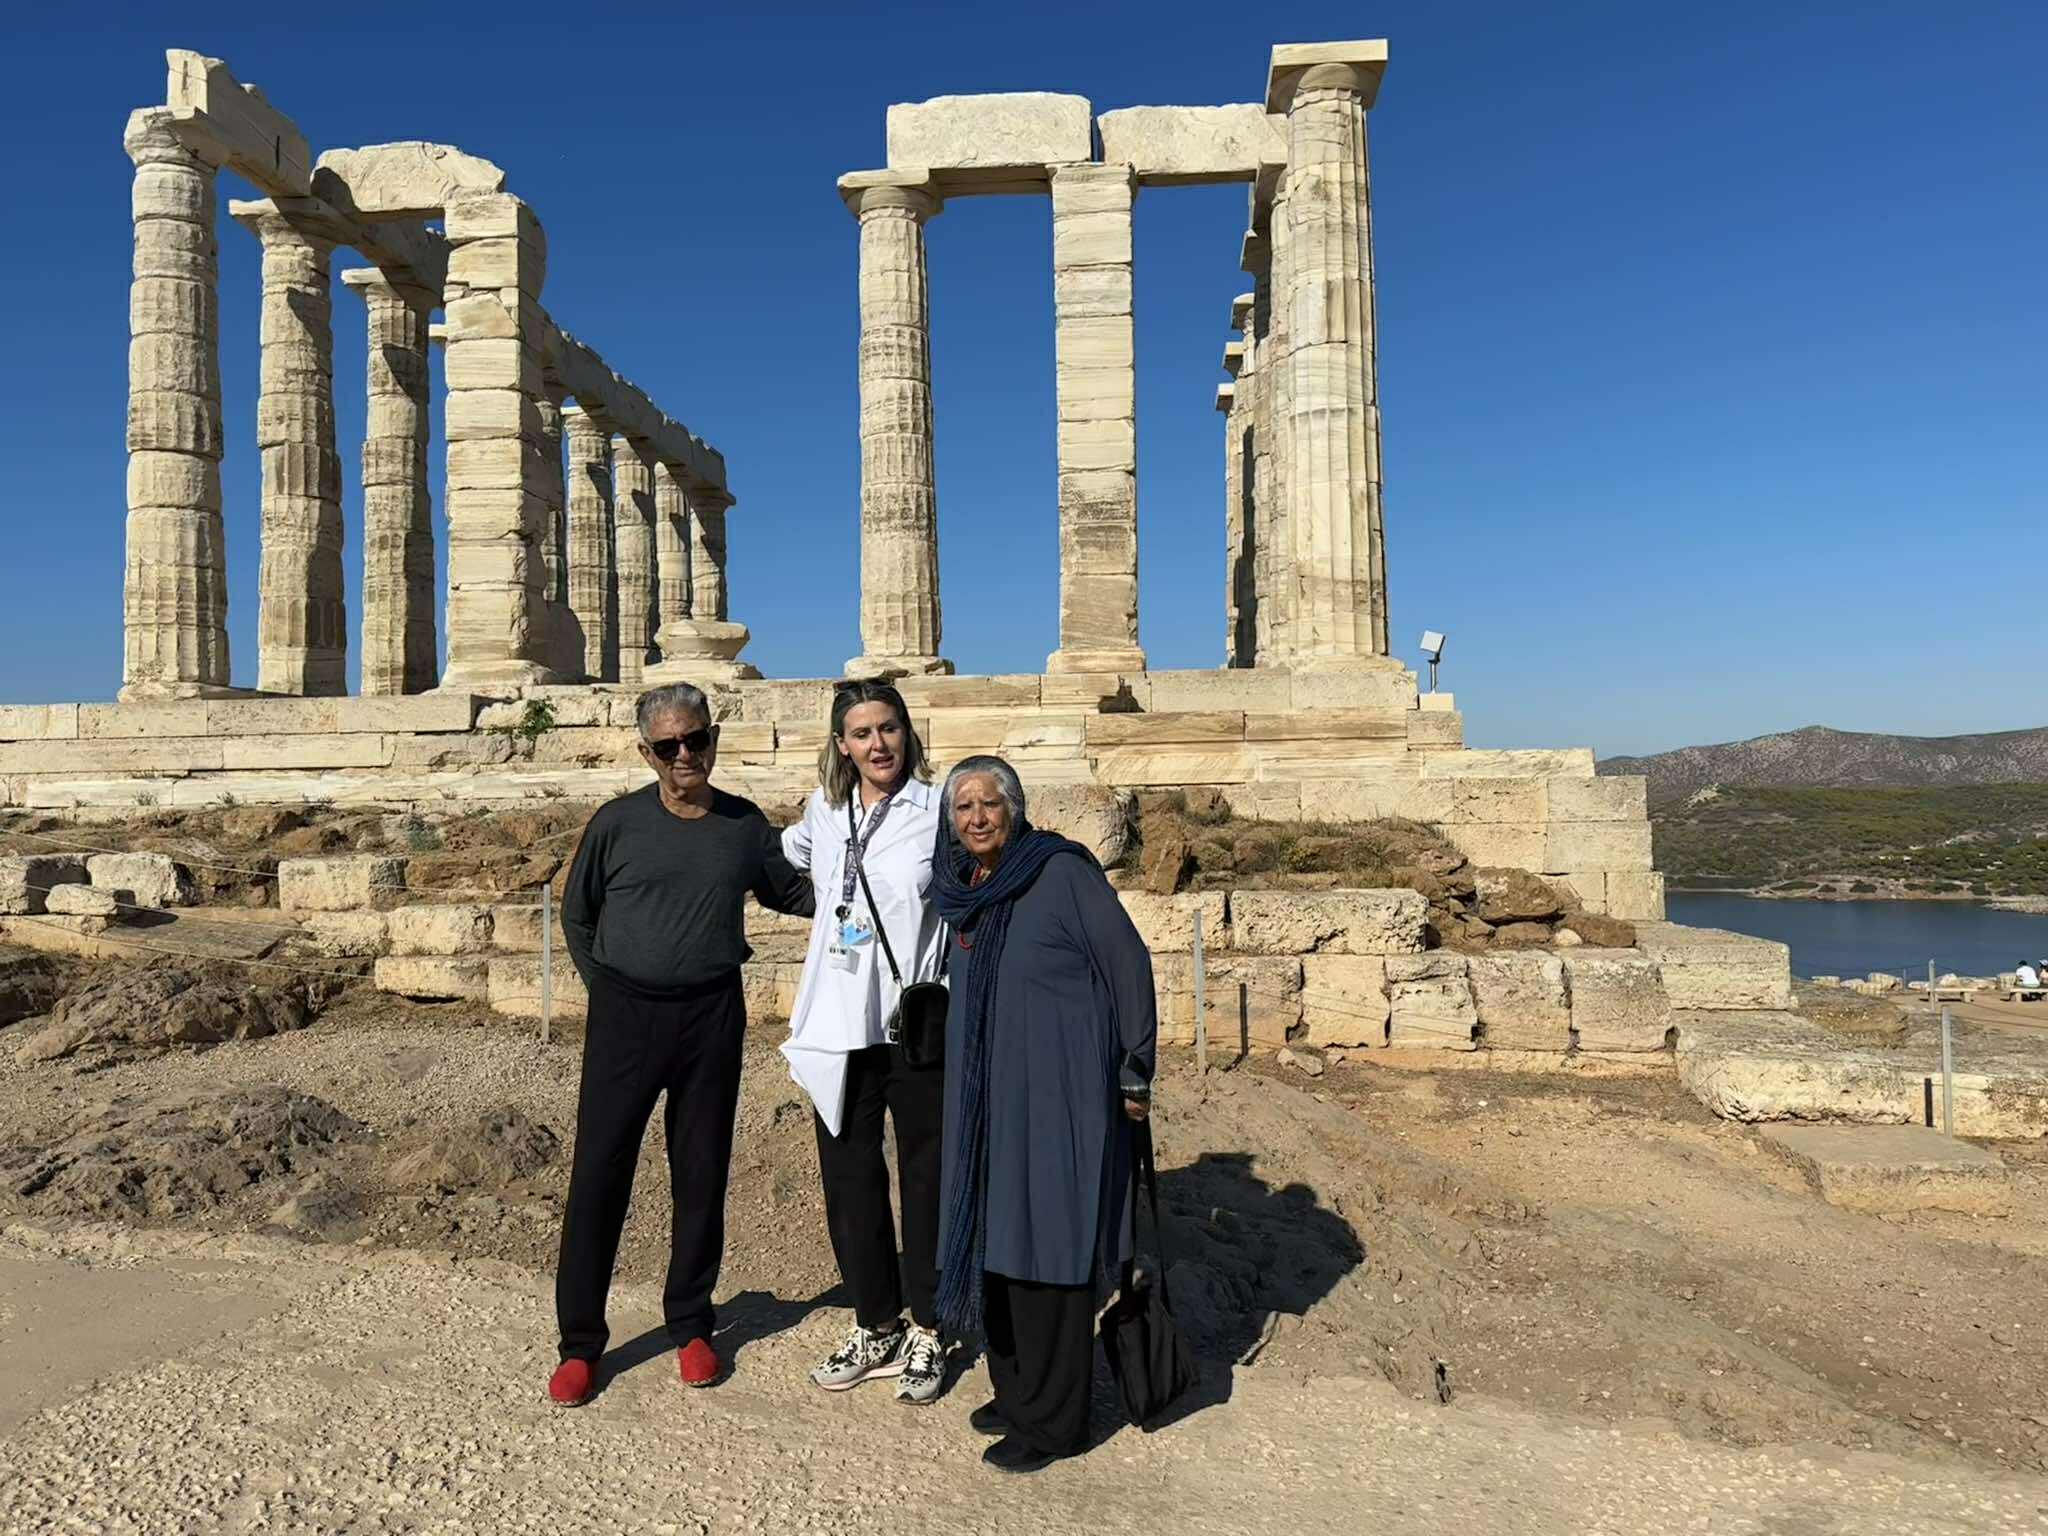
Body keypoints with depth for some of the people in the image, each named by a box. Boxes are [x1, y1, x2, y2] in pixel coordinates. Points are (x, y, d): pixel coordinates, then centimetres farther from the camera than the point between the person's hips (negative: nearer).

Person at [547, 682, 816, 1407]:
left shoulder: (745, 824, 3)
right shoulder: (617, 823, -2)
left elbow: (788, 892, 17)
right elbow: (577, 913, 10)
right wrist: (603, 986, 5)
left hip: (712, 1016, 2)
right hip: (625, 1013, -1)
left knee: (701, 1175, 10)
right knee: (598, 1173, 1)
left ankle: (691, 1326, 27)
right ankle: (580, 1341, 16)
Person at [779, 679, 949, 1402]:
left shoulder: (940, 810, -6)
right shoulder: (826, 809, 7)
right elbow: (788, 855, 30)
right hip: (841, 1025, 4)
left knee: (925, 1179, 7)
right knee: (849, 1180, 12)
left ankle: (926, 1333, 23)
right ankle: (874, 1327, 29)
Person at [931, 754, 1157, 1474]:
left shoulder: (1061, 870, -11)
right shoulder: (965, 893, 8)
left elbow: (1128, 960, -10)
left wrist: (1135, 1071, -10)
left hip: (1060, 1091, -7)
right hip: (990, 1098, 7)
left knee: (1046, 1242, -2)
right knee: (996, 1238, 12)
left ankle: (1054, 1420, 11)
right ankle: (1016, 1391, 29)